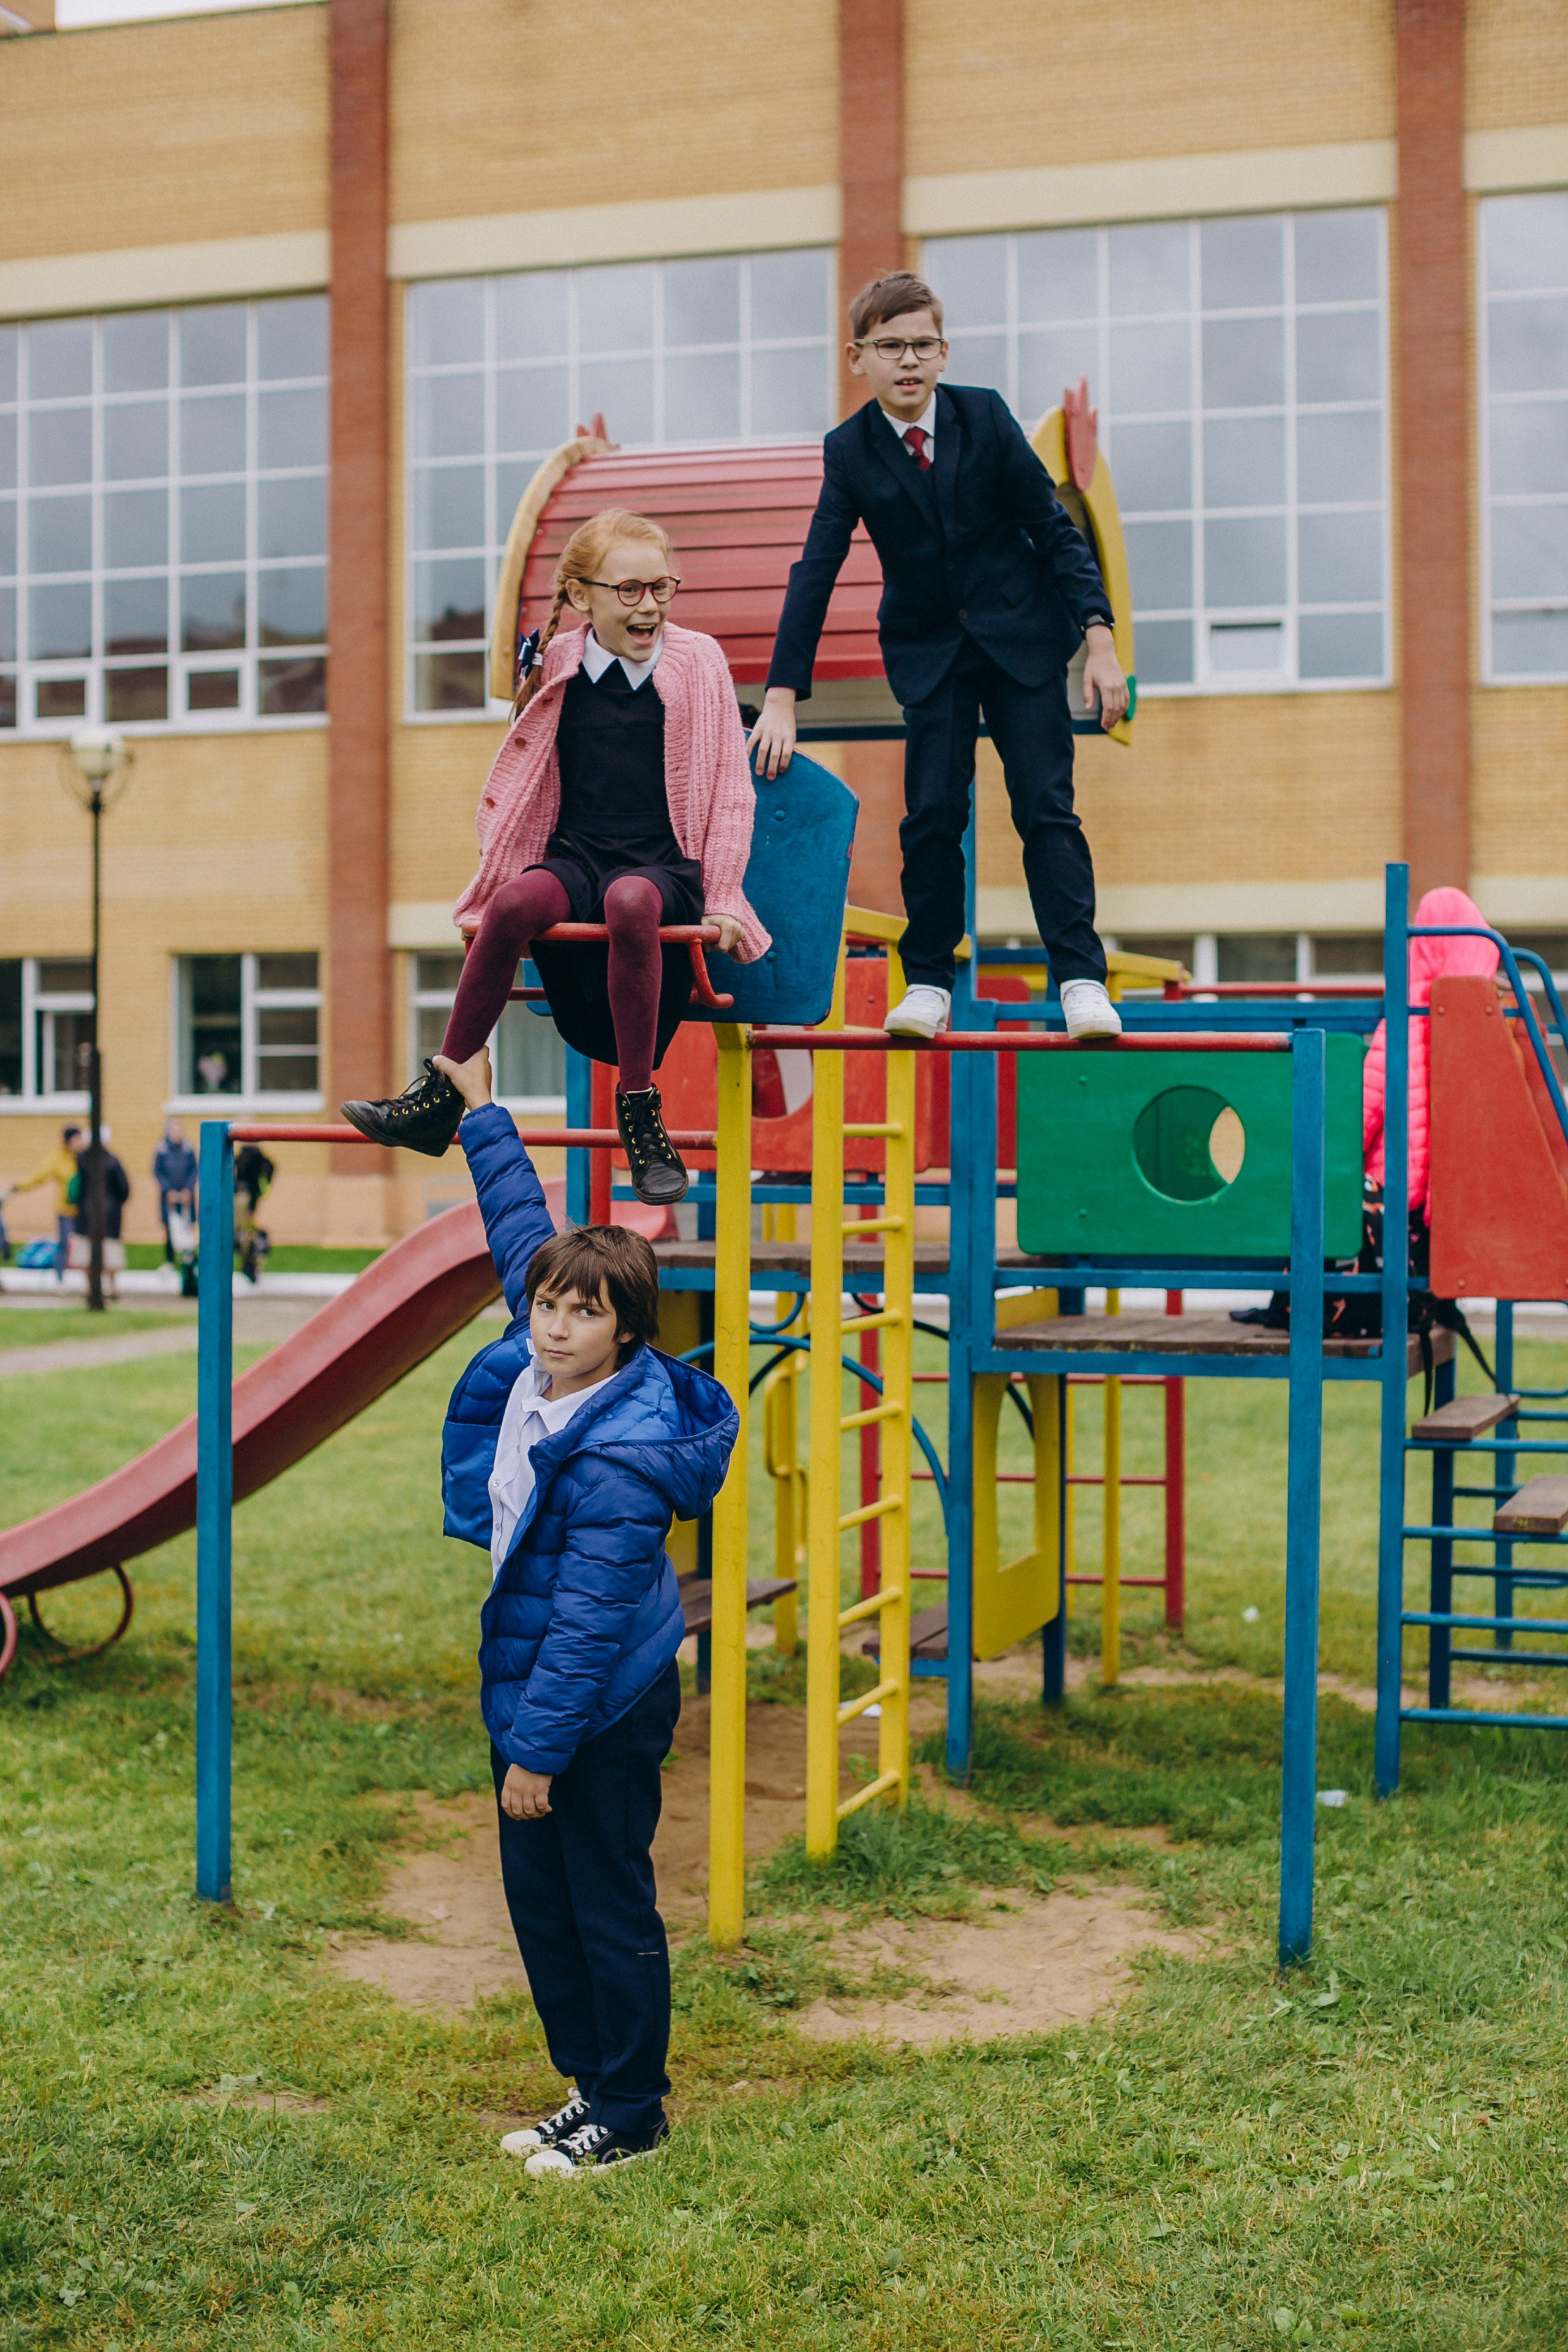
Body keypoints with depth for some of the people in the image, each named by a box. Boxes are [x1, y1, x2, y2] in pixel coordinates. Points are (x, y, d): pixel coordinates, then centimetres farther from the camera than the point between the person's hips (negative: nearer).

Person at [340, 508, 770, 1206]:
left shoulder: (698, 662, 4)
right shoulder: (554, 670, 9)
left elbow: (729, 791, 5)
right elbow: (518, 783, 19)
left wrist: (721, 899, -3)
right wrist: (496, 884, 7)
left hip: (664, 866, -2)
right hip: (574, 858, 2)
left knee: (630, 901, -40)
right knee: (514, 902, -34)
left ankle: (639, 1111, -32)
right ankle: (441, 1095, -24)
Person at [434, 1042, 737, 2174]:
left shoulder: (623, 1457, -26)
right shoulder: (532, 1362, -3)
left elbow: (589, 1617, -25)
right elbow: (521, 1231, 14)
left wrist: (540, 1749, -22)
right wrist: (483, 1116, 21)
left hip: (604, 1710, -9)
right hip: (528, 1687, 9)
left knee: (611, 1914, 4)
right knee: (538, 1903, 16)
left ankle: (632, 2114, 18)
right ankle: (590, 2086, 29)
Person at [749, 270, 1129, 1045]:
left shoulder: (985, 416, -9)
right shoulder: (849, 450, -8)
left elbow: (1054, 527, -4)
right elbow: (815, 572, -10)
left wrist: (1100, 638, -12)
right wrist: (781, 698, -17)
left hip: (1021, 631, -1)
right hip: (927, 646, 1)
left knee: (1045, 805, -7)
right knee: (932, 812, -8)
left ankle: (1081, 978, -5)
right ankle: (927, 983, 5)